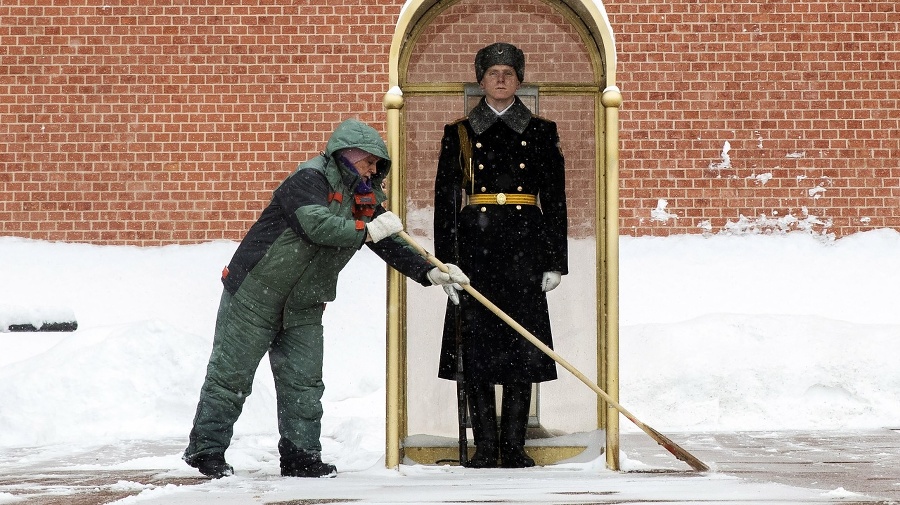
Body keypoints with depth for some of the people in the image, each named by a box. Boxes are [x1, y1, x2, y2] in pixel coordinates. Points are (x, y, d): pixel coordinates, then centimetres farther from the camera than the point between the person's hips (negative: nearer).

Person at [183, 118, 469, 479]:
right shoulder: (310, 179, -17)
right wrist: (367, 231, -27)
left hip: (303, 308, 7)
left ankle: (300, 455, 11)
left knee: (304, 382, 4)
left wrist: (430, 273, -4)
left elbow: (391, 244, 8)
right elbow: (316, 225, -33)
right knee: (230, 375, 1)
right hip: (255, 296, -7)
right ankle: (205, 449, 11)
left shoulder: (366, 198, 8)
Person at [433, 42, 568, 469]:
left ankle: (514, 445, 6)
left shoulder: (541, 133, 11)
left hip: (524, 249, 0)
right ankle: (485, 446, 5)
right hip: (475, 246, 0)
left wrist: (555, 261, 1)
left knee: (522, 348, -1)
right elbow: (445, 201, 6)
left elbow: (555, 201, 8)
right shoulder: (459, 134, 10)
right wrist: (446, 261, -2)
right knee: (476, 348, -1)